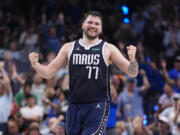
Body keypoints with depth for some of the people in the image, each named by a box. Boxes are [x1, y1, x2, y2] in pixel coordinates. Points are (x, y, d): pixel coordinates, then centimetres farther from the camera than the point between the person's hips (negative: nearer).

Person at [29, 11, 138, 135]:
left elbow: (132, 73, 0)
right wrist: (35, 65, -8)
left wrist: (132, 59, -22)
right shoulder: (69, 48, 11)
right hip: (75, 105, 4)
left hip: (98, 105, -4)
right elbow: (48, 72, 12)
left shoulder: (108, 49, 3)